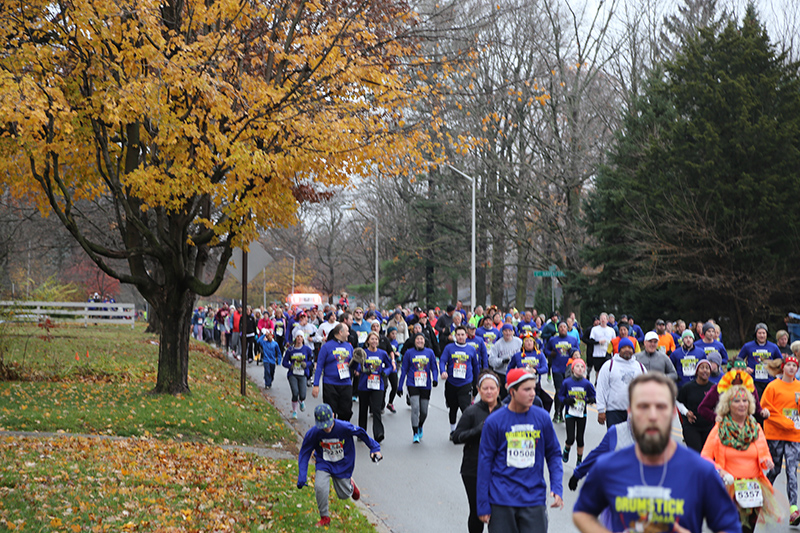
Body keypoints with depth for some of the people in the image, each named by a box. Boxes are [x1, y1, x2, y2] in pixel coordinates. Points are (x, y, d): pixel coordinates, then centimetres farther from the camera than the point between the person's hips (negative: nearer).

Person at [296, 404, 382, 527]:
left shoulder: (345, 428, -29)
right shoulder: (313, 433, -25)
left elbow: (361, 433, -10)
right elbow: (304, 454, -13)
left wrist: (374, 448, -4)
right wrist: (302, 477, -17)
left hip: (343, 465, 0)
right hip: (324, 464, 0)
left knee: (344, 495, 10)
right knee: (320, 487, -24)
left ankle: (350, 484, 49)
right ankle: (324, 518, 0)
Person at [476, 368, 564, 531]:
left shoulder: (542, 417, 1)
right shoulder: (494, 421, -5)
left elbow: (554, 454, 10)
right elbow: (485, 461, 0)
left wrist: (557, 488, -3)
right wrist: (483, 505, 0)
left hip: (534, 499, 1)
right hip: (502, 498, -1)